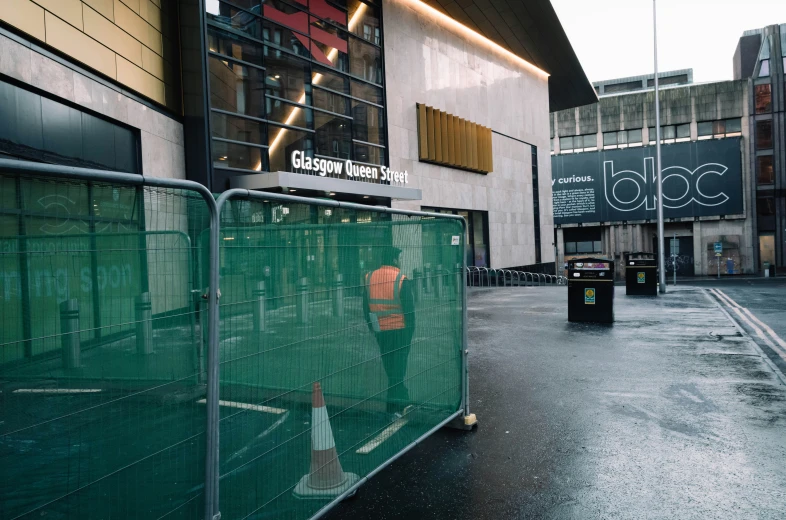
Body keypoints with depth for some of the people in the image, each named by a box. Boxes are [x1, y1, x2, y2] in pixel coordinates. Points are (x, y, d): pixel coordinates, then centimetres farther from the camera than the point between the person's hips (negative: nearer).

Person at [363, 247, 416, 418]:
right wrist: (411, 330, -2)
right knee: (398, 367, 3)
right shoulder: (401, 280, -13)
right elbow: (409, 308, -12)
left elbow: (366, 307, 8)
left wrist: (372, 328, 16)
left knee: (390, 367, 16)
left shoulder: (369, 278, 2)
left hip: (380, 331, 5)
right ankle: (395, 405, 2)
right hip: (400, 329, -4)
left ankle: (402, 400, 27)